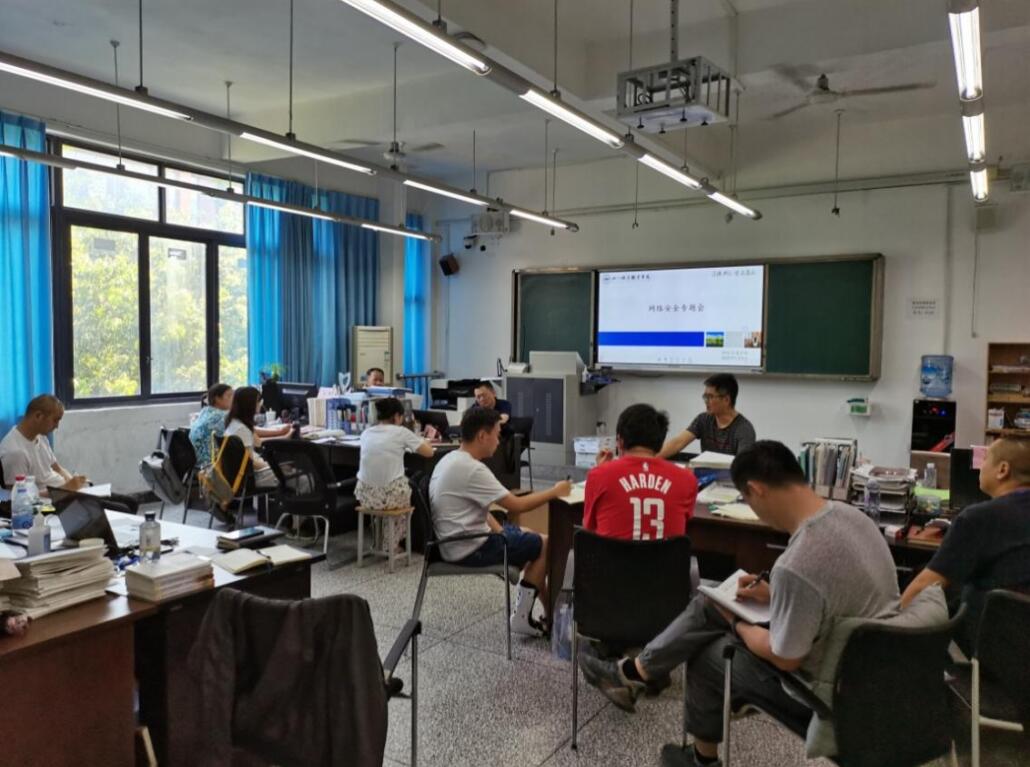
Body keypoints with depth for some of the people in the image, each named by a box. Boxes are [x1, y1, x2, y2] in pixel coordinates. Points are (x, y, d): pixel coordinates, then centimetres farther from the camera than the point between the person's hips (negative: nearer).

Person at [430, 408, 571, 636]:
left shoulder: (450, 460, 6)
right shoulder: (472, 469, -25)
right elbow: (516, 506, -21)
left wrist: (500, 532, 5)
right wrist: (554, 492, -8)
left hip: (458, 541, 10)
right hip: (470, 548, -10)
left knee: (529, 537, 21)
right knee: (546, 545, 1)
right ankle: (522, 615, 8)